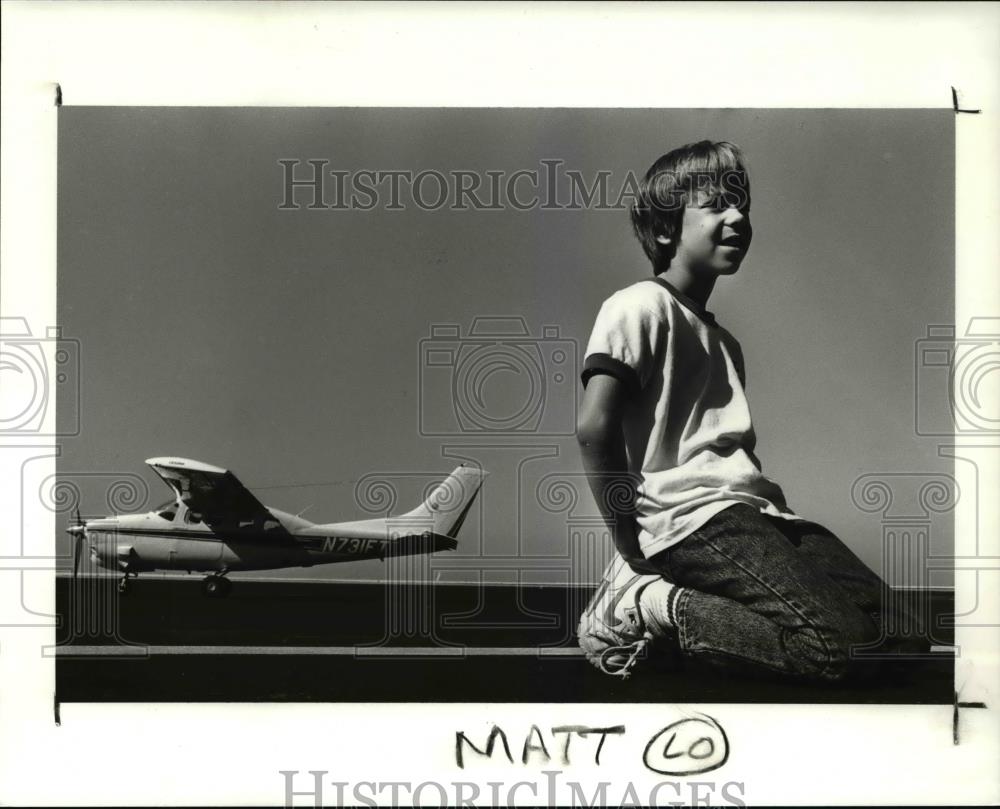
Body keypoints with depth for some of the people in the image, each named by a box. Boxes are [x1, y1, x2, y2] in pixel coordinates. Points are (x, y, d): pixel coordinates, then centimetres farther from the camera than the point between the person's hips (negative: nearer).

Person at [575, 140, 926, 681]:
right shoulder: (642, 305, -1)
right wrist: (633, 546, -12)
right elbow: (594, 427, -13)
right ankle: (651, 607, -9)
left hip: (750, 511, 10)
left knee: (890, 624, -6)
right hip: (692, 515, -9)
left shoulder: (723, 342, 29)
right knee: (837, 644, -22)